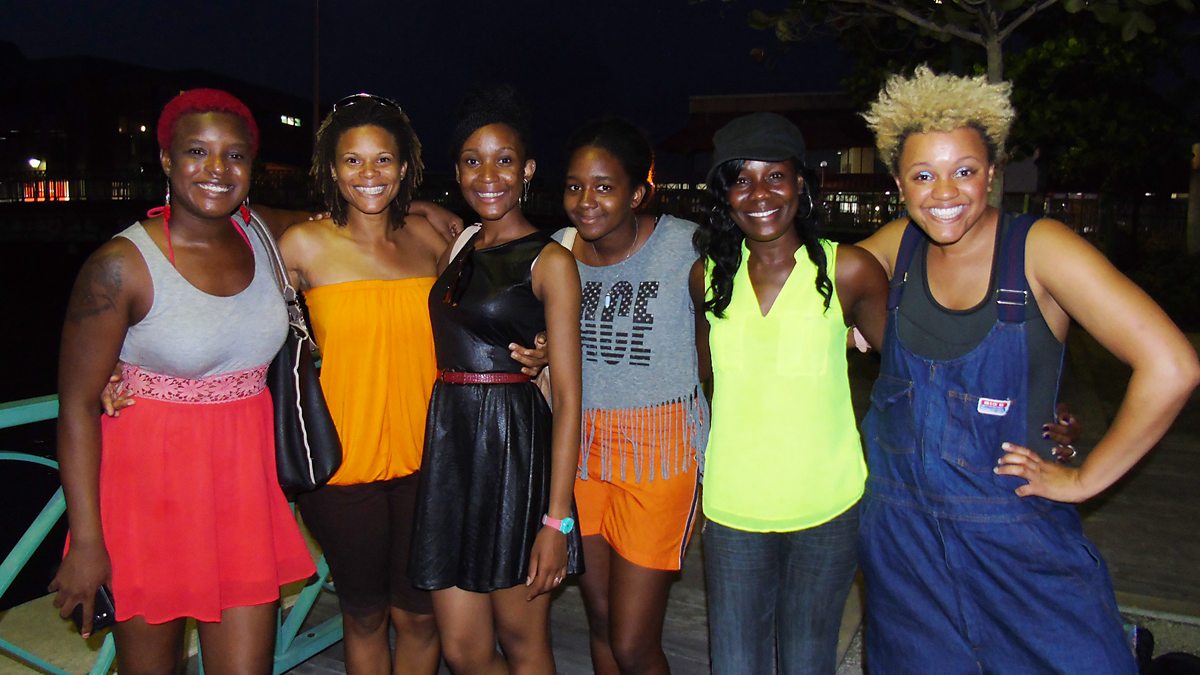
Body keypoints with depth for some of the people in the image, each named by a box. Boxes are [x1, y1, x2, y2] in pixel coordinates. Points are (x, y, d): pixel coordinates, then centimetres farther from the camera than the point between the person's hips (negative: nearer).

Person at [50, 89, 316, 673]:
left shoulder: (263, 237, 1)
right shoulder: (121, 265, -14)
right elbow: (77, 406, -12)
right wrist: (86, 542, -13)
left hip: (245, 479, 4)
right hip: (151, 484, -4)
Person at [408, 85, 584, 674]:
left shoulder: (549, 260, -6)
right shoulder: (457, 246, 13)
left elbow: (567, 394, -11)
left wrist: (556, 518, -15)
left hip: (515, 447, -6)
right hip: (448, 443, 6)